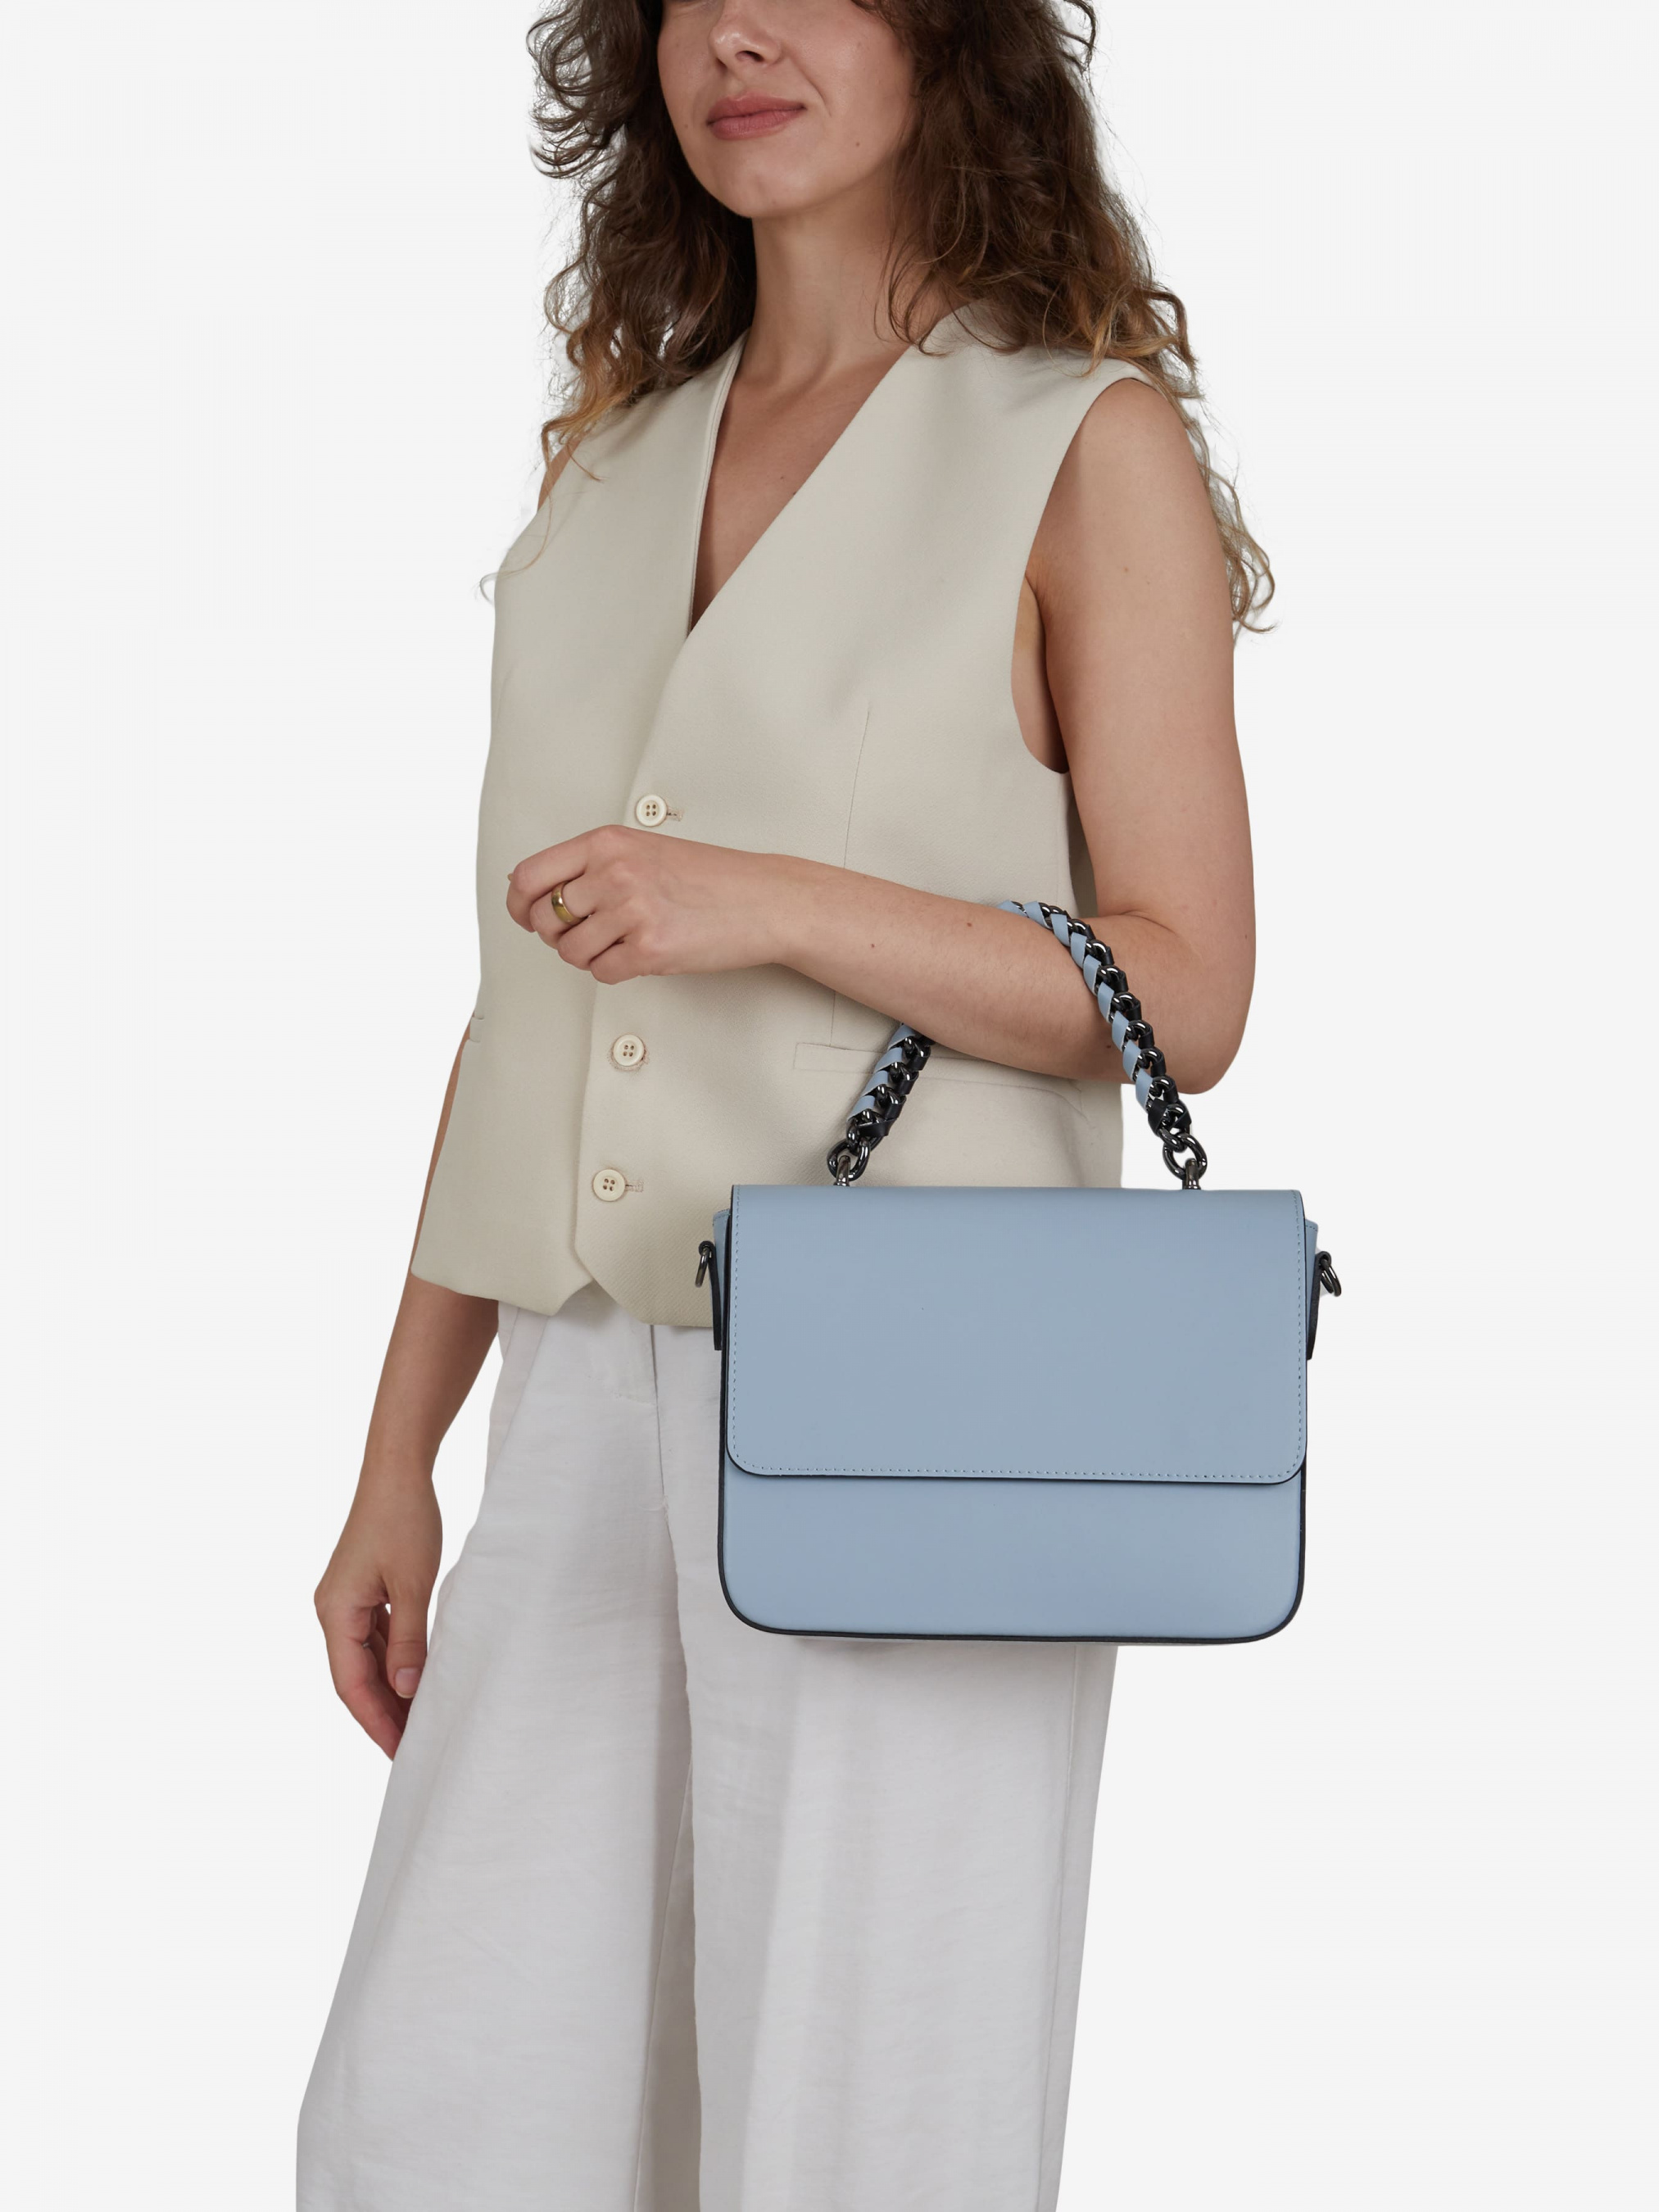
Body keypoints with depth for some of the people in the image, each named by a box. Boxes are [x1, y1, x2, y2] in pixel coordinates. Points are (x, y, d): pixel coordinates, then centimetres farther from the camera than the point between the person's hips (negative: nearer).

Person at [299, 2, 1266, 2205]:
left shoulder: (1089, 445, -1)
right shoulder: (616, 467, 15)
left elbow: (1183, 995, -6)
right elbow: (526, 998, 16)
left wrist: (775, 904, -19)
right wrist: (398, 1463, 13)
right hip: (601, 1396, 5)